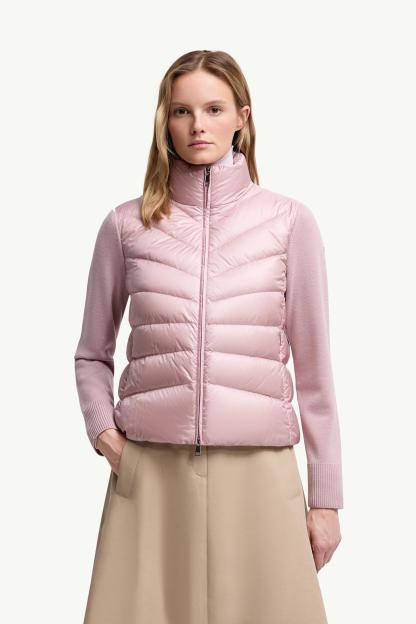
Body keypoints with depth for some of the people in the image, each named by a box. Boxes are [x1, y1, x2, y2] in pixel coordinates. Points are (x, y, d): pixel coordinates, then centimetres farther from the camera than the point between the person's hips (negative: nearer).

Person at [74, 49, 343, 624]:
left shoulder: (289, 221, 0)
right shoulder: (127, 224, 3)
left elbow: (313, 366, 2)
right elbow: (92, 355, 14)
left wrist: (326, 496, 3)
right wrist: (103, 432, -2)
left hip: (256, 470, 0)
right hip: (150, 470, 1)